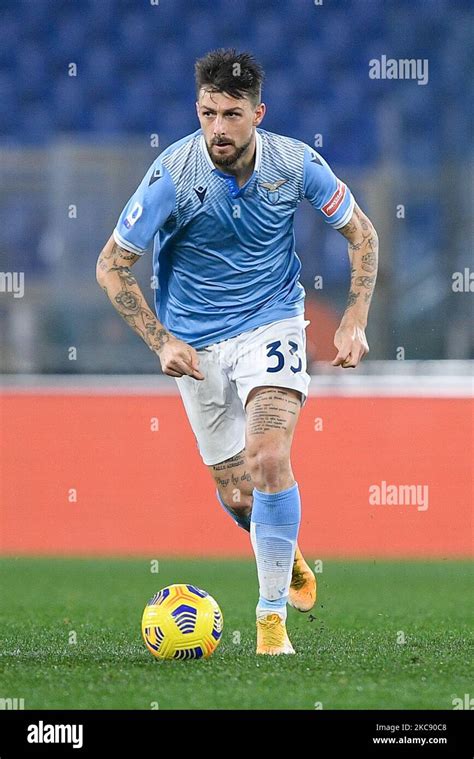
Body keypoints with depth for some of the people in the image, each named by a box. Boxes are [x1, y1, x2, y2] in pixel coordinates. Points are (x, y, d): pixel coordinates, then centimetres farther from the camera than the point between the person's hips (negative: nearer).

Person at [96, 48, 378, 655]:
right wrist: (161, 343, -16)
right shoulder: (174, 173, -19)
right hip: (197, 341, 1)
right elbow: (111, 265, -10)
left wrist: (355, 321, -6)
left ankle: (272, 616, -13)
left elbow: (360, 233, 3)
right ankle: (287, 555, 41)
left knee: (270, 459, -23)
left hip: (272, 322, -1)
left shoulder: (295, 163, -14)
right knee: (237, 496, 6)